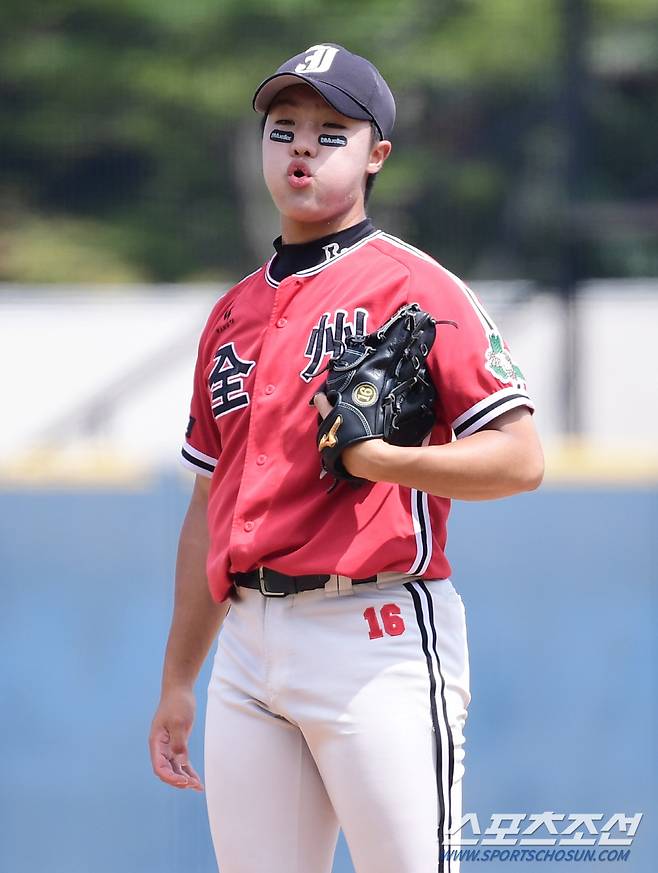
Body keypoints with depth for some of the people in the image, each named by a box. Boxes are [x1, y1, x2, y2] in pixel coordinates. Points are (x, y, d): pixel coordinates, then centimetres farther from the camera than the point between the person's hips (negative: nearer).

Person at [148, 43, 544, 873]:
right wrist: (177, 682, 21)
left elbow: (520, 459, -8)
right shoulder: (233, 313, 19)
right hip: (249, 643, 6)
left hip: (377, 633, -6)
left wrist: (381, 460, -22)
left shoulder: (415, 287, -1)